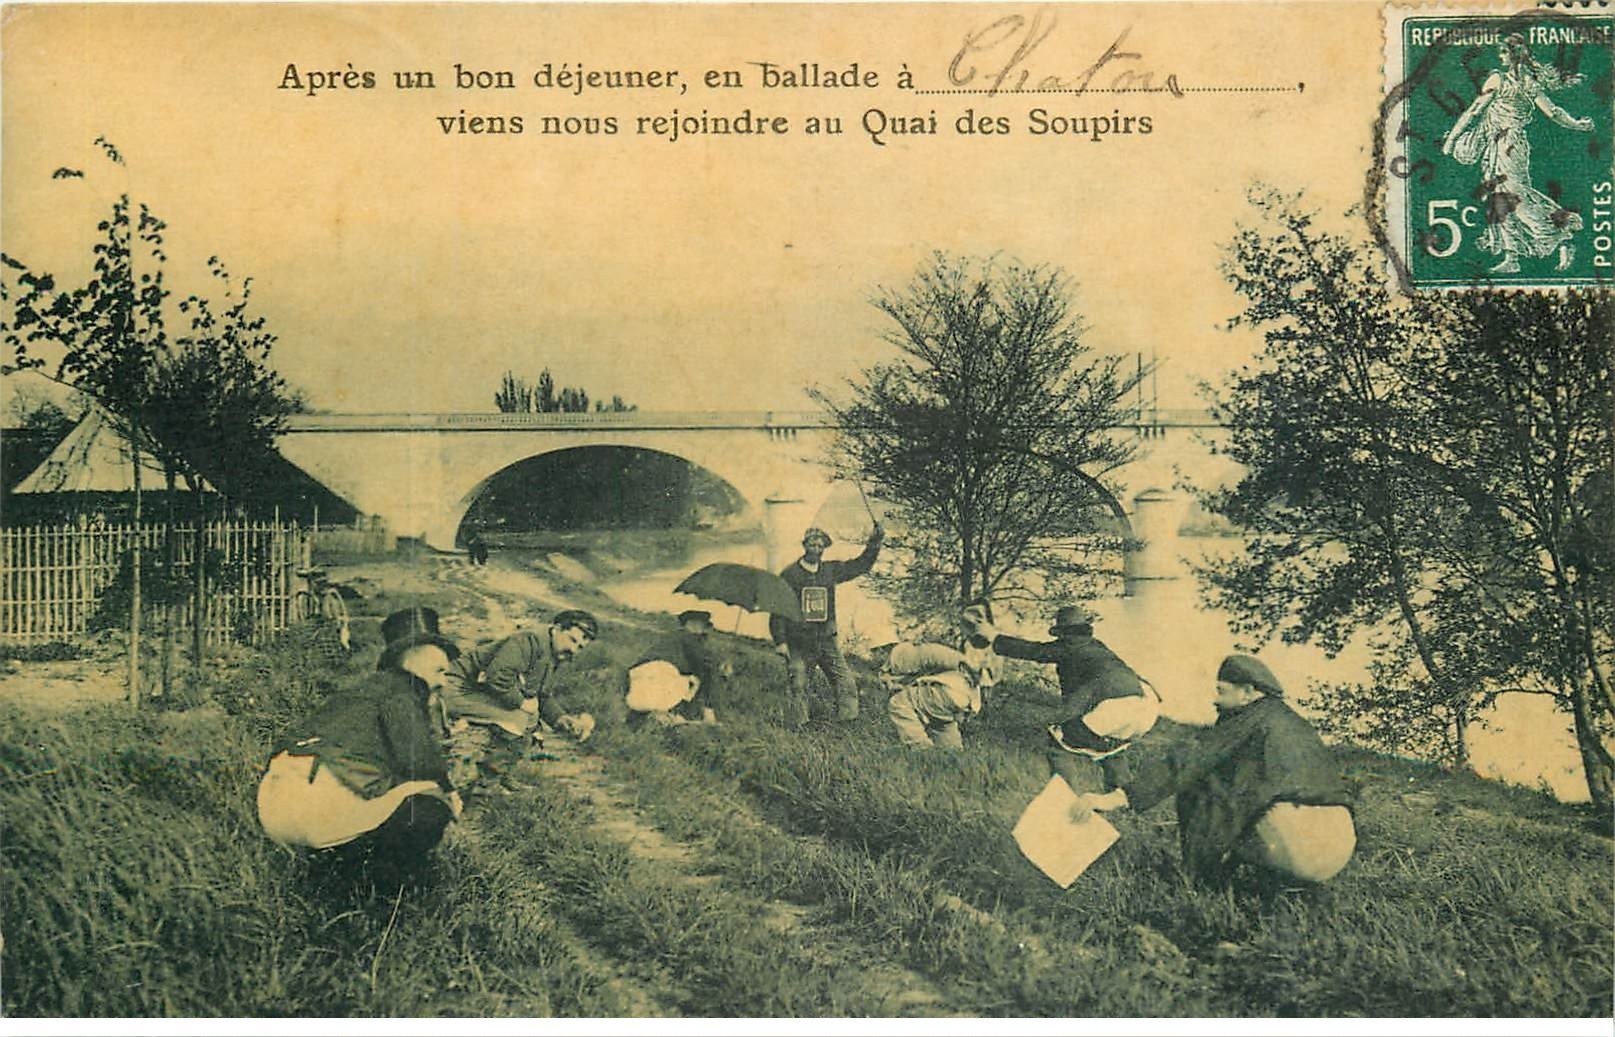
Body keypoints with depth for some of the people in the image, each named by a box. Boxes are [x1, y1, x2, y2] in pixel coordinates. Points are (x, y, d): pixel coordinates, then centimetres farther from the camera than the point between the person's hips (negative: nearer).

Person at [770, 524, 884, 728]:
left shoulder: (831, 570, 8)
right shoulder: (789, 574, -3)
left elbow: (861, 565, 13)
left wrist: (874, 543, -1)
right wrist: (780, 640, -8)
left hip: (827, 641, 4)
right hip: (799, 644, -4)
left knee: (847, 683, -1)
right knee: (797, 687, -1)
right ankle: (796, 727, 9)